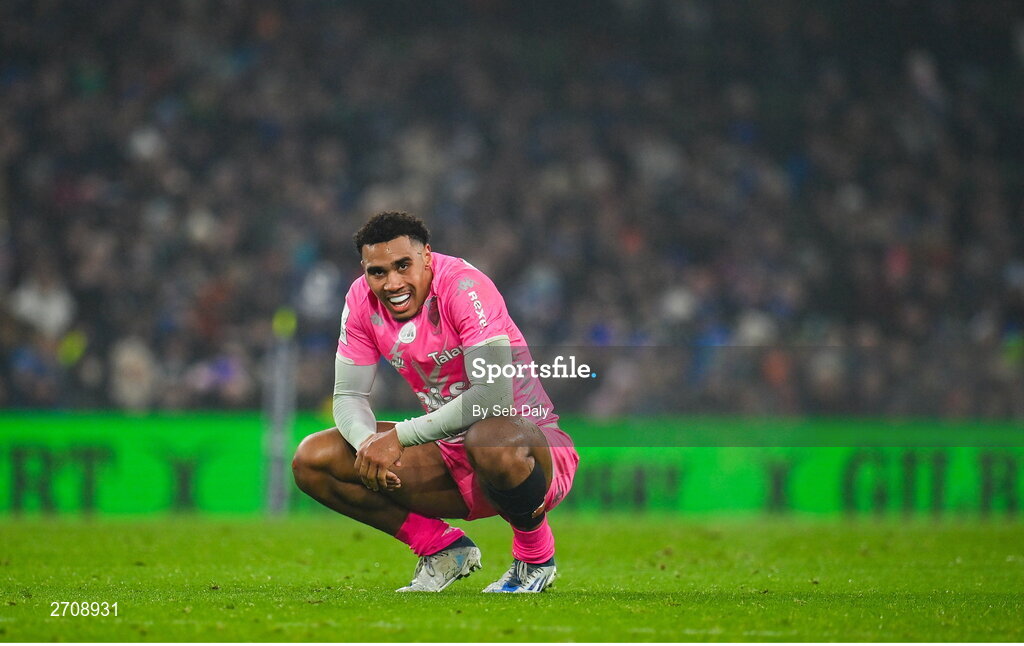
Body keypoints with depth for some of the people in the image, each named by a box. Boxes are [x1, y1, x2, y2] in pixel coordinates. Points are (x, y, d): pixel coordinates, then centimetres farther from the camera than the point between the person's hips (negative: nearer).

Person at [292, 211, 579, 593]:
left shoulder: (464, 286, -22)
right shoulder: (362, 300, -3)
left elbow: (493, 395, -32)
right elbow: (349, 395, 2)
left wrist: (399, 436, -31)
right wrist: (368, 441, -23)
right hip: (452, 456, 7)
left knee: (489, 441, -44)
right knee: (312, 462, -7)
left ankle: (535, 557, -12)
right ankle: (443, 548, 6)